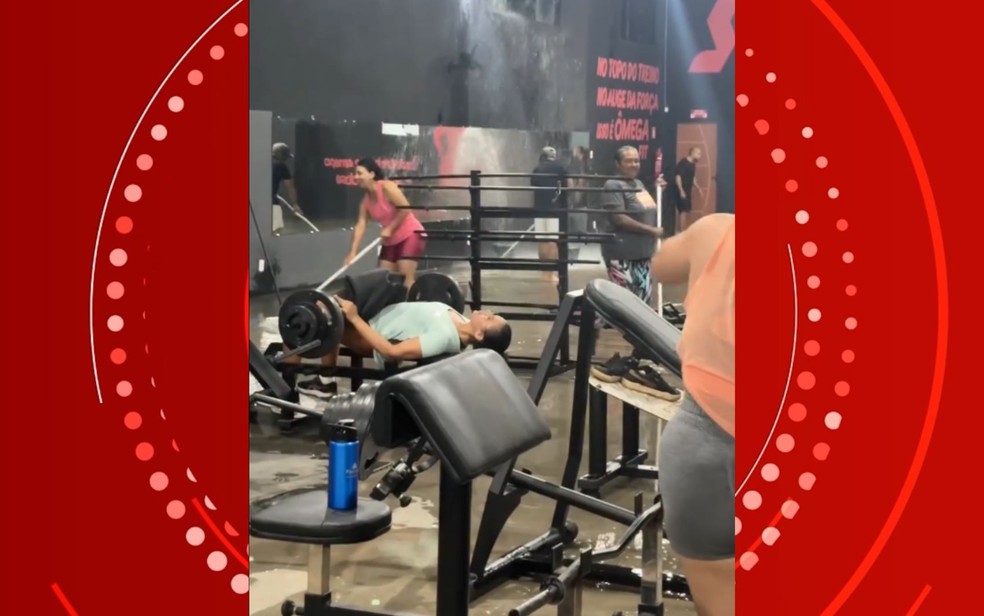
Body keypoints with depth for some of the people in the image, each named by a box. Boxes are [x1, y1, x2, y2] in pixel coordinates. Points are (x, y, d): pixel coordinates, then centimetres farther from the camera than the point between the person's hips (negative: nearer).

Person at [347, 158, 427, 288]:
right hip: (391, 241, 8)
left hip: (411, 235, -8)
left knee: (406, 277, -15)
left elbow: (405, 209, -22)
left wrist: (389, 229, -17)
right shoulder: (366, 200, 4)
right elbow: (360, 225, -2)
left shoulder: (387, 187, -17)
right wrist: (353, 251, -10)